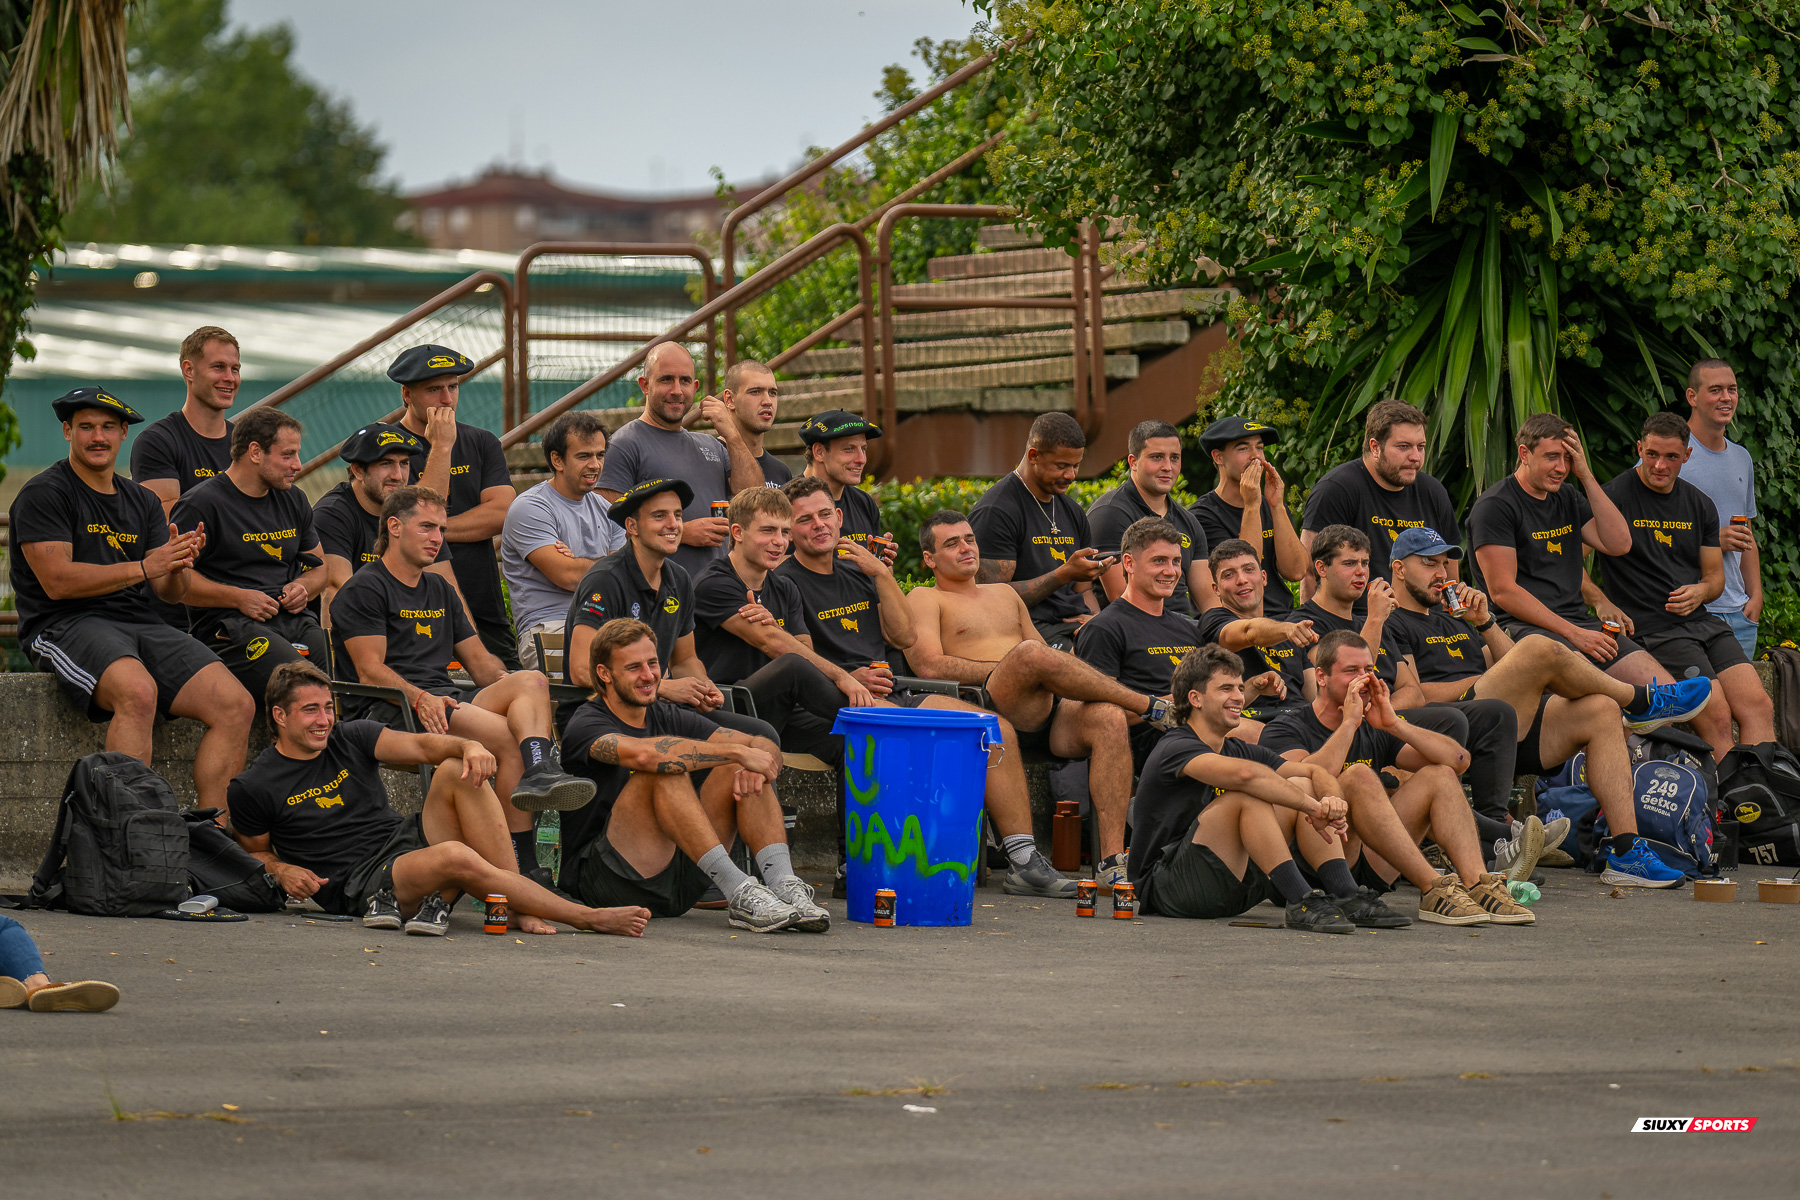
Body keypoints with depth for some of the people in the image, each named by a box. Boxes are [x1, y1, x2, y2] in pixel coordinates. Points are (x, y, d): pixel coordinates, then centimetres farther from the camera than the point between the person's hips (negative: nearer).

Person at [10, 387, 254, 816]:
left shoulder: (143, 502, 20)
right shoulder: (43, 494, 1)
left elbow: (170, 592, 14)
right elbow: (58, 581, -11)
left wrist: (178, 565, -11)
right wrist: (143, 568, -17)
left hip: (142, 623, 6)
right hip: (66, 624, -6)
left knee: (237, 704, -15)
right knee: (138, 691, -38)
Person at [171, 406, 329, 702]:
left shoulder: (293, 501, 22)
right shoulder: (201, 505, -1)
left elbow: (319, 566, 31)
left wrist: (304, 588, 6)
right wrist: (238, 598, -12)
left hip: (295, 620, 7)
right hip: (228, 626, -7)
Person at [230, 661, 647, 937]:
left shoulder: (351, 738, 10)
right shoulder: (253, 788, 0)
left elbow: (419, 746, -2)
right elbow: (253, 851, 13)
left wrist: (467, 747, -23)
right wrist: (283, 872, -9)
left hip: (406, 840, 6)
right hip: (358, 886, -6)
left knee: (458, 771, -20)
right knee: (455, 856, -35)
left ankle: (518, 909, -24)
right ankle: (588, 918, -30)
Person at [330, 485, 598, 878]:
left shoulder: (439, 590, 29)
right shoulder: (364, 590, 3)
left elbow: (478, 659, 26)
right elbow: (370, 671, -8)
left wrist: (503, 680, 1)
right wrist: (419, 698, -26)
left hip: (447, 701, 7)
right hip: (389, 710, -7)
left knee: (532, 681, -24)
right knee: (510, 736, -30)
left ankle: (540, 773, -52)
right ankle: (521, 860, -35)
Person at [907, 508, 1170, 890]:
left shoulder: (1005, 594, 33)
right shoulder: (925, 599, 14)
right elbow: (930, 666, -5)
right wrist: (1009, 668, -10)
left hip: (1045, 710, 6)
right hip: (987, 708, -5)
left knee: (1109, 717, -28)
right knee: (1030, 652, -37)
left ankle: (1111, 862, -37)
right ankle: (1152, 707, -22)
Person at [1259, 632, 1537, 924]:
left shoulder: (1375, 732, 17)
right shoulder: (1286, 730, 0)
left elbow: (1458, 760, 5)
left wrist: (1394, 724, -4)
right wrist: (1349, 722, -16)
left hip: (1371, 872, 6)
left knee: (1439, 776, -2)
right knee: (1359, 775, -28)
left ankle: (1478, 884, -25)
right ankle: (1433, 891, -35)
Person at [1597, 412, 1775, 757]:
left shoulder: (1700, 506, 16)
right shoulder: (1615, 497, -3)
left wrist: (1701, 592, -1)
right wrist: (1604, 605, -16)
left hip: (1702, 621, 6)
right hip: (1652, 629, -6)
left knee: (1759, 706, -13)